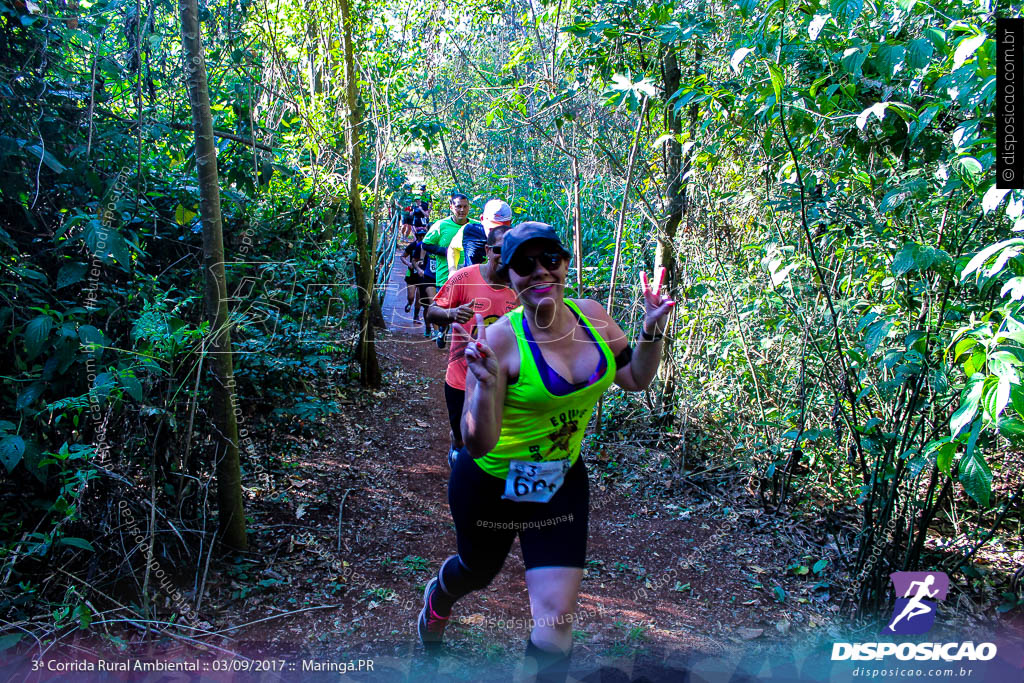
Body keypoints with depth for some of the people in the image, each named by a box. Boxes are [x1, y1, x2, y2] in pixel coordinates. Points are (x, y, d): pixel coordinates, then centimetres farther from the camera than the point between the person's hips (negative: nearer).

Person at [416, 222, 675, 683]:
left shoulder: (590, 314, -11)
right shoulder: (501, 339, -27)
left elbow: (636, 378, 5)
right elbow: (477, 444, -28)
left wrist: (652, 329, -11)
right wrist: (486, 385, -45)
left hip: (560, 483, 3)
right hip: (489, 484, -3)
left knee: (555, 622, -6)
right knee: (478, 571, 28)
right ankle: (437, 598, 66)